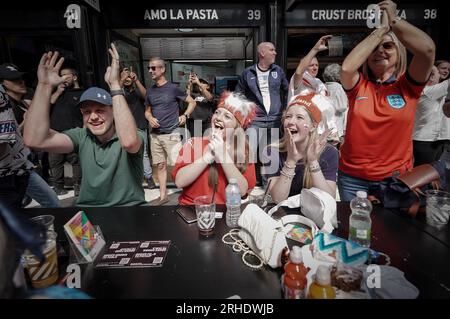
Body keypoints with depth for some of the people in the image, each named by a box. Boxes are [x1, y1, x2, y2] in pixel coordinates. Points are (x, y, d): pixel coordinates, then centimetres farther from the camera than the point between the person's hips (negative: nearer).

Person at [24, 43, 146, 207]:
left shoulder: (136, 136, -11)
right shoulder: (81, 136, 1)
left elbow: (129, 141, -35)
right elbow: (35, 140, -12)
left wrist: (115, 85, -33)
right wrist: (44, 85, -14)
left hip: (128, 211, -3)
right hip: (86, 211, 3)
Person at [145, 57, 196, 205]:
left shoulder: (173, 88, -4)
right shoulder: (150, 90, 10)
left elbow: (192, 102, 3)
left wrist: (185, 116, -11)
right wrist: (150, 118, -3)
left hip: (171, 134, -5)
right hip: (155, 135, 5)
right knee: (161, 165, 11)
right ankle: (162, 196, 21)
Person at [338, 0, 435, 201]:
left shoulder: (408, 85, -1)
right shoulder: (359, 85, -1)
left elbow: (427, 48, -18)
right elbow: (346, 67, -22)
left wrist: (393, 20, -8)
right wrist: (381, 29, -12)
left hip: (395, 178, 0)